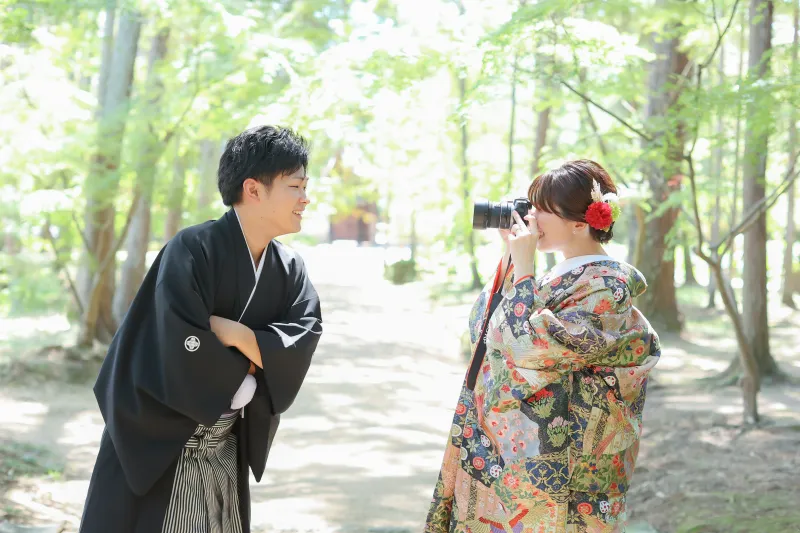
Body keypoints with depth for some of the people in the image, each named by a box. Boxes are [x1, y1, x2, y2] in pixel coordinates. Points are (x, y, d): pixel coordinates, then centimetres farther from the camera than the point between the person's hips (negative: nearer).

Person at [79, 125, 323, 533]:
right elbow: (184, 349, -27)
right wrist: (256, 361, -11)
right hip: (156, 444, -6)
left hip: (225, 450, 6)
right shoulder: (193, 251, -19)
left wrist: (235, 333, -21)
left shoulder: (290, 270, 3)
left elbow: (304, 339, -9)